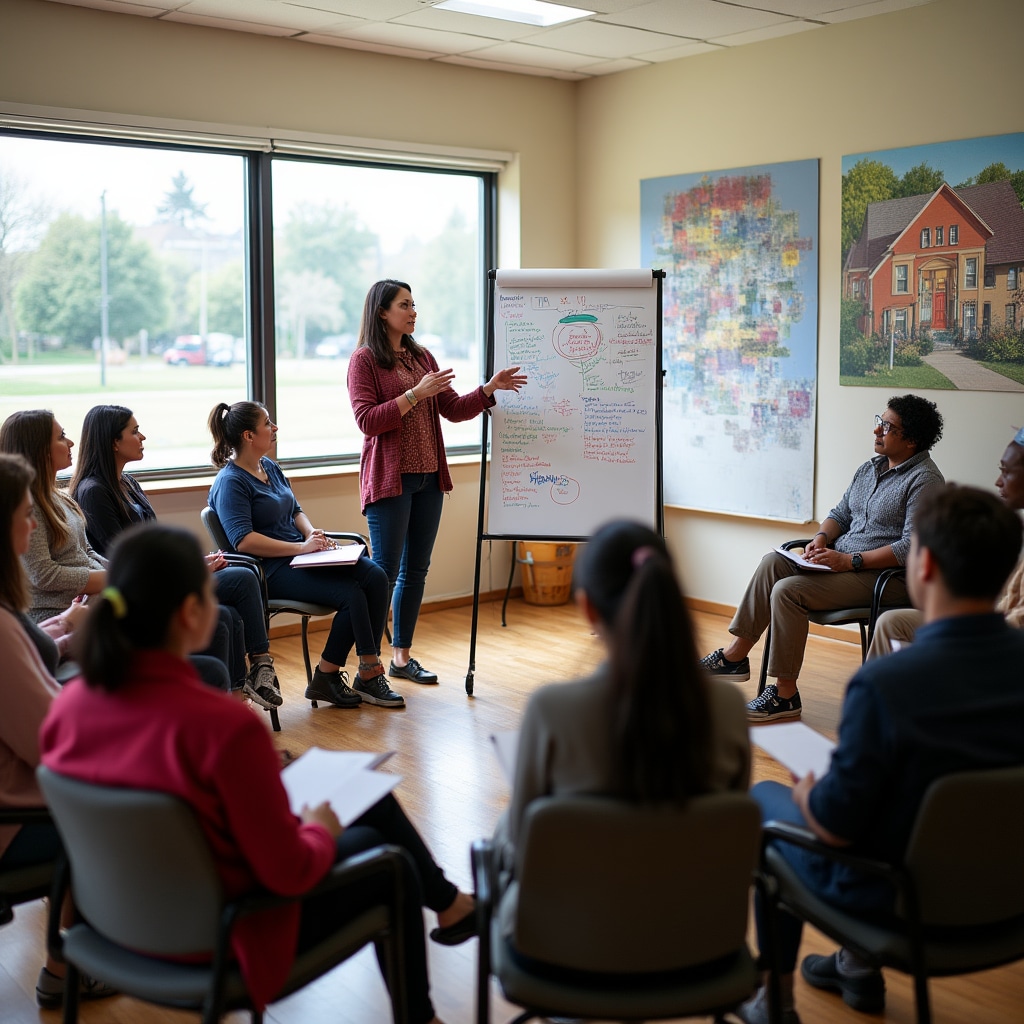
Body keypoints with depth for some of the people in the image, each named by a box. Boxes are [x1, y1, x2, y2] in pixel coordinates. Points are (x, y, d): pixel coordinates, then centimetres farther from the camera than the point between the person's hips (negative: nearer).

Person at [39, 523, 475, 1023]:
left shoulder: (70, 703, -13)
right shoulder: (225, 726, -35)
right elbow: (289, 873, -26)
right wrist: (319, 831, -4)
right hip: (225, 938, -7)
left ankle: (445, 898, 48)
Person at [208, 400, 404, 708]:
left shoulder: (270, 467, 15)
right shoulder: (230, 482, -11)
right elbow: (243, 540, -22)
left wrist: (313, 534, 0)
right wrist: (301, 546, -22)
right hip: (272, 570, -8)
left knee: (375, 576, -14)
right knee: (351, 594, -26)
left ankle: (367, 674, -14)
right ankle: (370, 674, -8)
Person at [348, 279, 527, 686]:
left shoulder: (422, 357, 14)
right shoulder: (364, 360, -5)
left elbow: (454, 410, 12)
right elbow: (367, 421, -14)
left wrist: (490, 389, -2)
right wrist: (415, 393, -18)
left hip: (428, 477, 7)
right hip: (389, 479, -6)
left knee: (415, 571, 10)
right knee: (384, 573, -5)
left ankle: (402, 656, 20)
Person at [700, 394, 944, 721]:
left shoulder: (924, 480, -13)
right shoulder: (870, 468, 14)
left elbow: (913, 547, -22)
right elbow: (840, 513, 22)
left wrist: (851, 561, -24)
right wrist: (821, 538, -2)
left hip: (884, 575, -9)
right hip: (842, 558, 9)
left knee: (787, 590, -24)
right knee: (773, 563, -10)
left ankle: (785, 694, -16)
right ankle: (735, 657, -6)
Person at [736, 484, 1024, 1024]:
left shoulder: (885, 684, -34)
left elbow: (835, 825, -24)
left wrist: (808, 793, -1)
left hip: (894, 894, -6)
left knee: (765, 798, 21)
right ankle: (859, 965, 43)